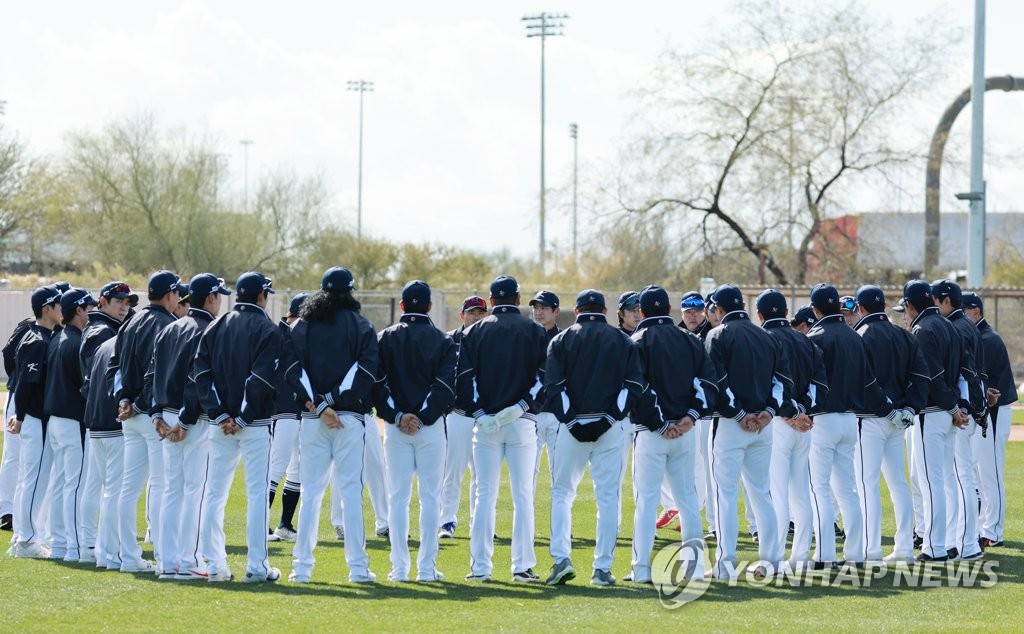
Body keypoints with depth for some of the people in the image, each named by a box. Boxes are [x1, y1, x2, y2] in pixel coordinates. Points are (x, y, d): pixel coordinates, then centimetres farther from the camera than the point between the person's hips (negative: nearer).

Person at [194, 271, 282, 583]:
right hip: (255, 425, -5)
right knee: (257, 492, -1)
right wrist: (243, 417, -11)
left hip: (220, 424, 5)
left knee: (214, 492, 8)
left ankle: (214, 566, 7)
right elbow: (262, 377, -16)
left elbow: (201, 372, 2)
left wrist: (219, 414, -3)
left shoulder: (215, 327, 10)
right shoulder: (266, 329, -5)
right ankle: (256, 567, -3)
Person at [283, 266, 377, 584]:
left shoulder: (301, 326, 8)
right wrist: (333, 401, -9)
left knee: (311, 491, 6)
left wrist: (316, 406, -8)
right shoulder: (360, 326, 2)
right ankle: (358, 567, -4)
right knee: (351, 491, -1)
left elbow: (293, 369, -3)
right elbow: (366, 369, -9)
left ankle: (302, 567, 2)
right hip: (350, 416, -2)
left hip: (311, 418, 2)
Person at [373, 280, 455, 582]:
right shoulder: (442, 341, 1)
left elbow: (378, 382, -4)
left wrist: (396, 416, -7)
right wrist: (422, 417, -9)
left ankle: (399, 567, 1)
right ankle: (427, 567, -1)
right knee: (430, 496, 2)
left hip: (395, 428, 1)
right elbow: (446, 384, -9)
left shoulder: (385, 338, 4)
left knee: (398, 496, 4)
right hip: (431, 427, -1)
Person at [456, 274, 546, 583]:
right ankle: (523, 566, -2)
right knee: (523, 496, 2)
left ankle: (480, 566, 2)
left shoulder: (476, 331, 5)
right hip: (523, 423, -1)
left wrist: (480, 413, -6)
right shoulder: (534, 331, 4)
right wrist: (520, 406, -10)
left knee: (485, 496, 4)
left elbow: (464, 377, -2)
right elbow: (544, 376, -5)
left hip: (485, 422, 1)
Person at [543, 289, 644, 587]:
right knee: (608, 497, 5)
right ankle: (603, 568, 2)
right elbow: (635, 384, -1)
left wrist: (570, 420, -3)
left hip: (572, 426, -1)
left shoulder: (561, 340, 5)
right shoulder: (623, 341, 9)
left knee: (561, 493, 9)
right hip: (609, 428, 1)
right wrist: (612, 416, 1)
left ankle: (561, 559, -6)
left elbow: (553, 385, -6)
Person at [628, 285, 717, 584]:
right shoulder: (690, 341, 11)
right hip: (685, 432, 4)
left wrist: (659, 425, -10)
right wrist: (691, 416, -5)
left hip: (650, 433, -4)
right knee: (687, 496, 11)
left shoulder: (638, 341, -4)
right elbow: (709, 380, 3)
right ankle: (695, 564, 7)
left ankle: (641, 569, -6)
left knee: (646, 498, -3)